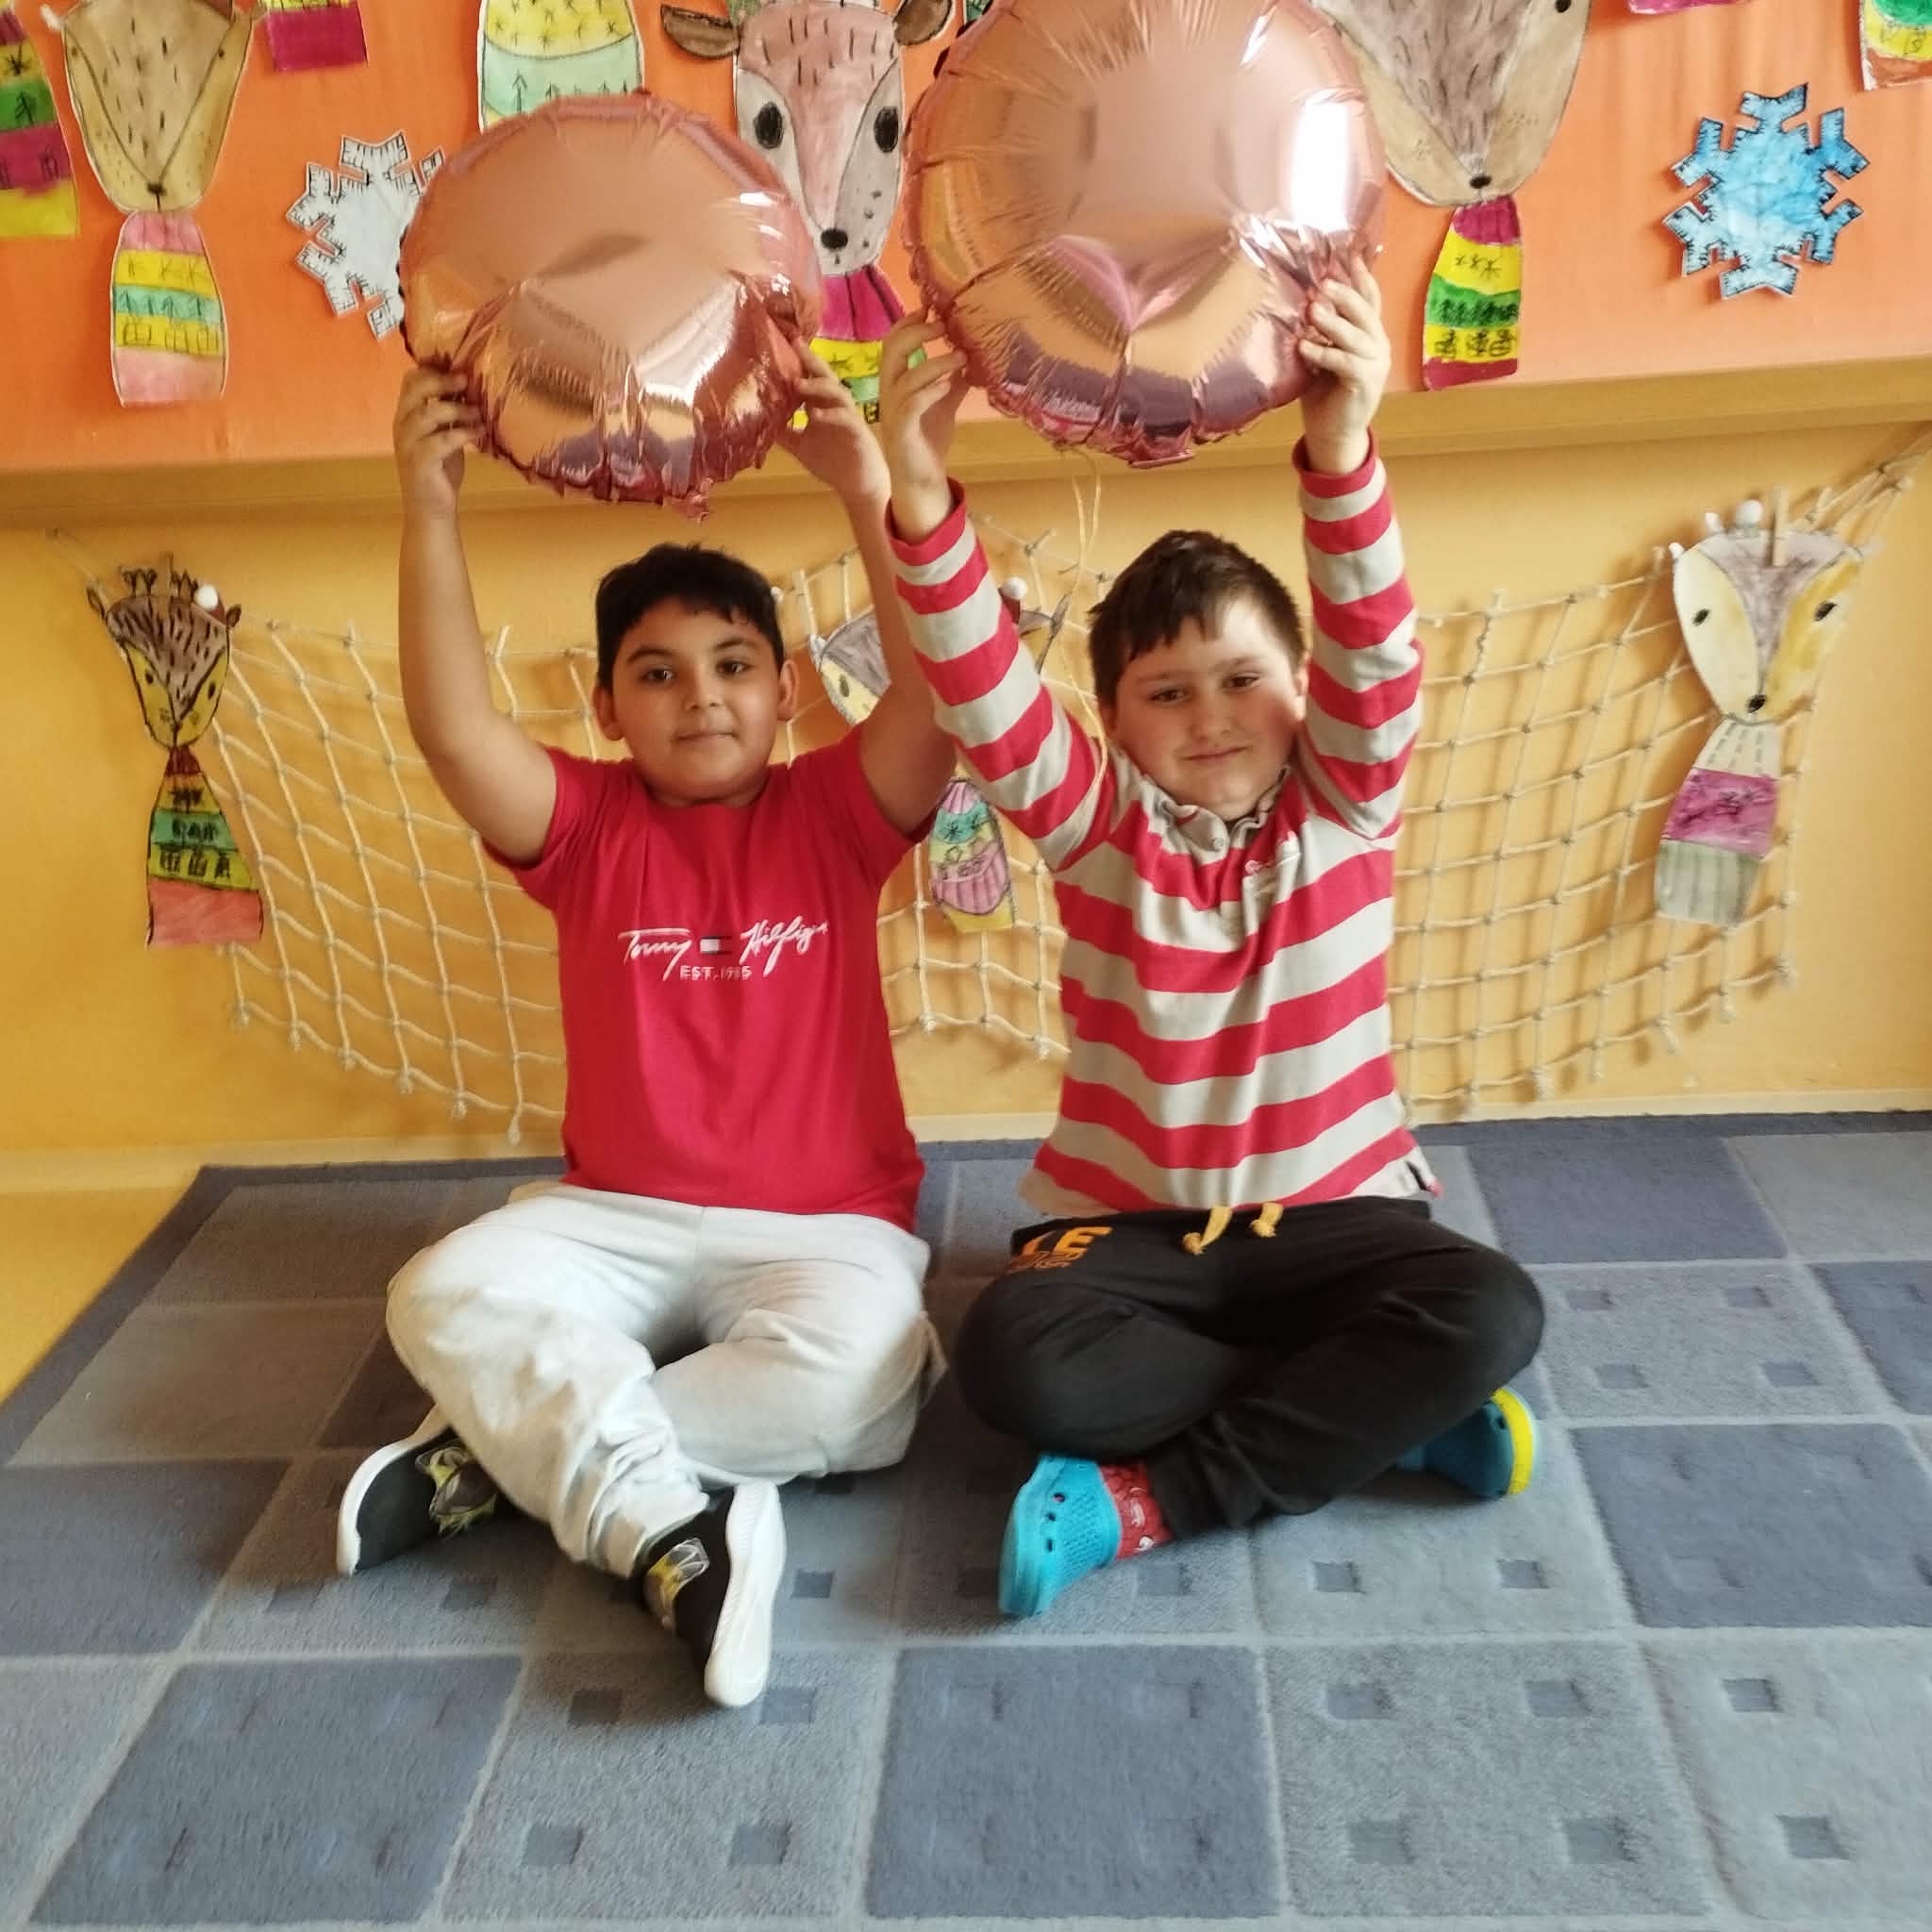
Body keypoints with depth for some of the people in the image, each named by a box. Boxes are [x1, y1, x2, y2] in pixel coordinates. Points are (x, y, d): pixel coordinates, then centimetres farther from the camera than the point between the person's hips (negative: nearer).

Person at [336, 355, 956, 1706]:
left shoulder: (834, 814, 1)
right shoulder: (588, 825, 2)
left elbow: (941, 703, -18)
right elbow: (454, 732, -16)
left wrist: (871, 499, -27)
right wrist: (432, 512, -25)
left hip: (822, 1225, -1)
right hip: (616, 1217, 1)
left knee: (856, 1379, -31)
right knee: (444, 1295, -24)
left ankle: (512, 1447, -19)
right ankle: (670, 1531, -31)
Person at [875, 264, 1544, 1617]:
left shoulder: (1344, 806, -1)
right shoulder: (1099, 824, -2)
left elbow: (1374, 652, -20)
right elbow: (985, 696, -18)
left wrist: (1341, 451, -39)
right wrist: (923, 496, -34)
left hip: (1331, 1205, 0)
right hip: (1125, 1219, 0)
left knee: (1493, 1312, -28)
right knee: (1013, 1355, -29)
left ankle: (1153, 1498, -21)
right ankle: (1370, 1417, -16)